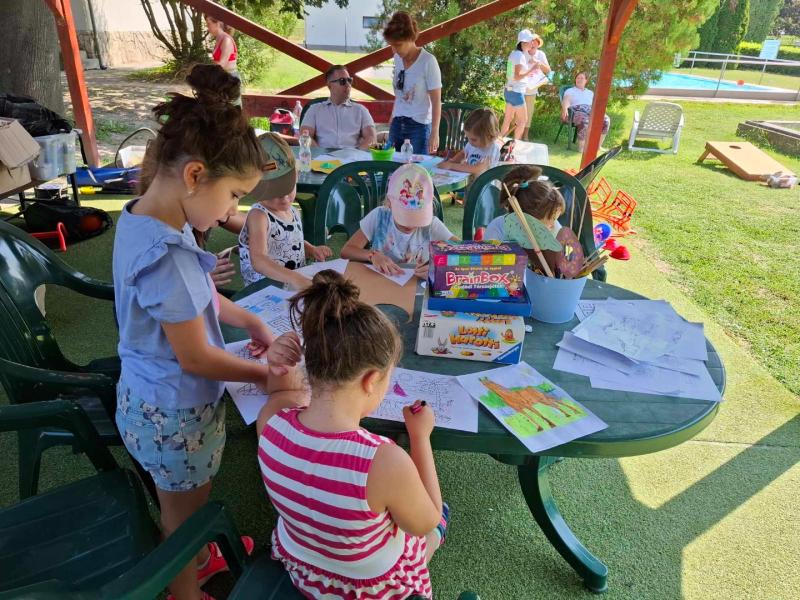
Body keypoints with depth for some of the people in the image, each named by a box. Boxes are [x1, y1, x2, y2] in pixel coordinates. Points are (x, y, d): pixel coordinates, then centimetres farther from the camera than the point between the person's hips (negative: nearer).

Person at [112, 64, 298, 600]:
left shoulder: (147, 218, -3)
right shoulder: (165, 254, -33)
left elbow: (199, 298, 9)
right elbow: (196, 358, -24)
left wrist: (256, 325, 1)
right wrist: (267, 374, -11)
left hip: (156, 399, 9)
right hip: (173, 413, -9)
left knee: (193, 500, 31)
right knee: (184, 514, 18)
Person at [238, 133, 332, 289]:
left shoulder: (293, 211, 8)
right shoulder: (258, 215, -13)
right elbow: (258, 260, -29)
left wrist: (312, 250, 8)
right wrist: (293, 278, -43)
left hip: (298, 287, 8)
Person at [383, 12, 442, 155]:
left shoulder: (428, 61, -13)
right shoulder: (397, 58, 5)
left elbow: (436, 101, -12)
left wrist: (434, 133, -16)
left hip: (419, 126, -6)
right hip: (397, 124, 6)